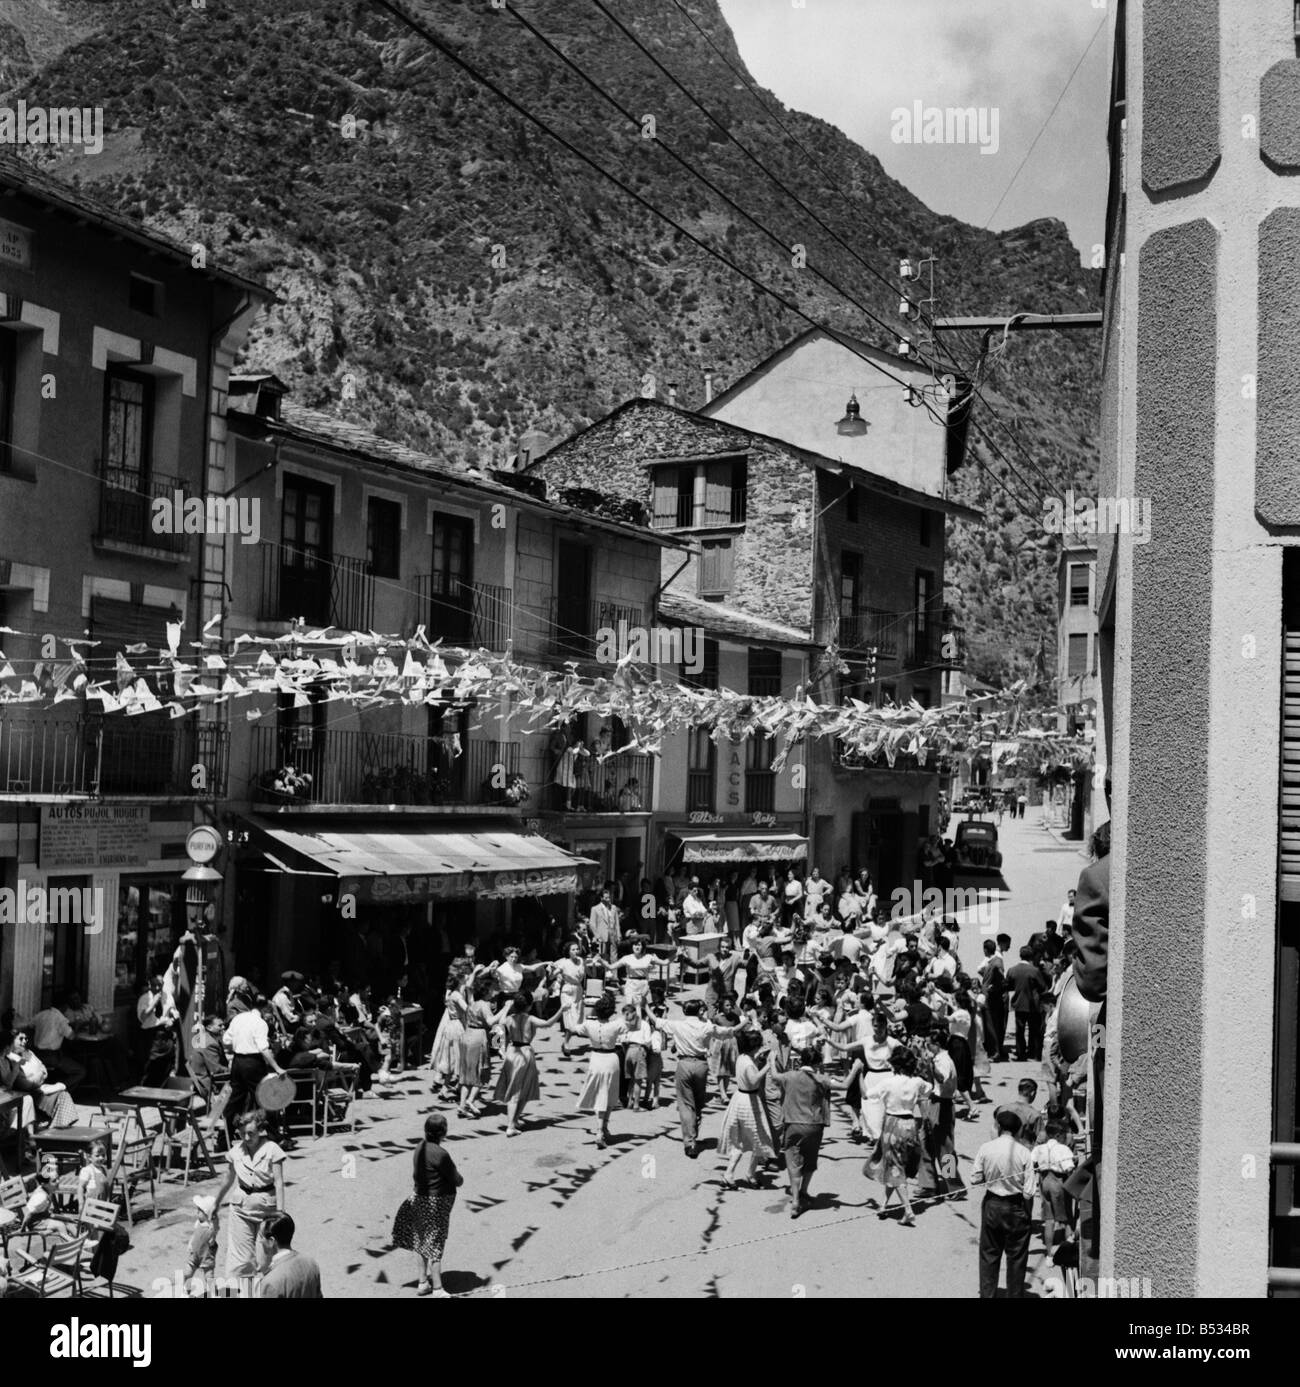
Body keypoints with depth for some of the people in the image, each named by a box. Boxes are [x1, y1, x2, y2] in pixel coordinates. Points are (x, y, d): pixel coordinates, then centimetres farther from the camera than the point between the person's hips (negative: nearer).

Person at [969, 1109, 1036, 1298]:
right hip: (1016, 1207, -1)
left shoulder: (986, 1149, -9)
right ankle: (1015, 1293, 17)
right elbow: (1029, 1191, -11)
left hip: (991, 1204, 2)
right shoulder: (1023, 1153, -12)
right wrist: (1027, 1214, 2)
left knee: (989, 1254, 13)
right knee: (1016, 1256, 11)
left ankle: (987, 1294, 17)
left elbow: (975, 1179, -6)